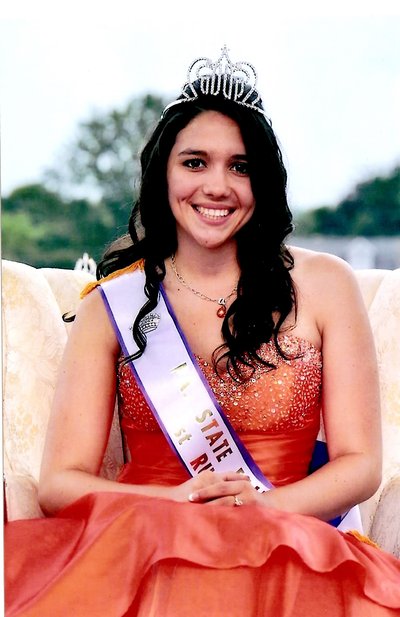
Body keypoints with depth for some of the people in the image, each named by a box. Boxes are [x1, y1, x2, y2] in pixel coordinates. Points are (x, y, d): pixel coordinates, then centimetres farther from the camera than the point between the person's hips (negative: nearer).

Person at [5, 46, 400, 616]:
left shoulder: (323, 286, 9)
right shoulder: (112, 305, 9)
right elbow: (61, 481, 3)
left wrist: (261, 510, -13)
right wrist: (175, 504, -16)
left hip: (280, 553, -1)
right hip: (141, 545, 1)